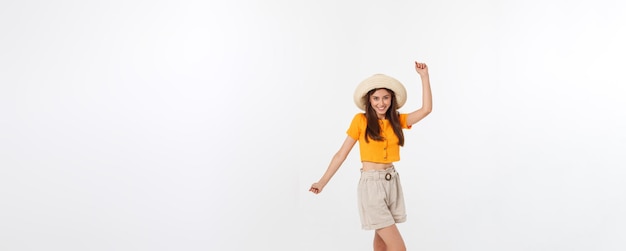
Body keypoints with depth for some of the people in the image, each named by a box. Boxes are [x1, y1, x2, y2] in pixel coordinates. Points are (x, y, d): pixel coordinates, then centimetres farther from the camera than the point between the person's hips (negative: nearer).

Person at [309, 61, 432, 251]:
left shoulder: (397, 120, 6)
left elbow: (426, 109, -4)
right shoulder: (361, 121, -6)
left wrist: (424, 76, -7)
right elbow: (342, 153, -3)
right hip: (371, 184, -5)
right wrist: (323, 182, -3)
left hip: (392, 183, 5)